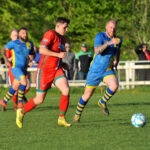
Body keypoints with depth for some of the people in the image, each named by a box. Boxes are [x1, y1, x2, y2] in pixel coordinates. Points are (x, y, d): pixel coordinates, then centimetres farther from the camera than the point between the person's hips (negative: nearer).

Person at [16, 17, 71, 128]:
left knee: (66, 90, -20)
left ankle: (62, 119, -10)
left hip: (57, 70, 7)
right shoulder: (50, 34, -12)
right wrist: (58, 54, -25)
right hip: (45, 70, -7)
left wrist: (62, 63, 15)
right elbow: (42, 50, -24)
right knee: (40, 99, -1)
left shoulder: (62, 39, 15)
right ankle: (21, 113, 25)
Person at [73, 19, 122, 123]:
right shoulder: (100, 36, -16)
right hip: (95, 70, -3)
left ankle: (103, 102, 1)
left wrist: (116, 61, 16)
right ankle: (77, 115, 28)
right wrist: (109, 43, -44)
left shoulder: (118, 40, 1)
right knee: (87, 95, 4)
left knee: (114, 85, -27)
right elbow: (97, 51, -34)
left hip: (108, 71, 3)